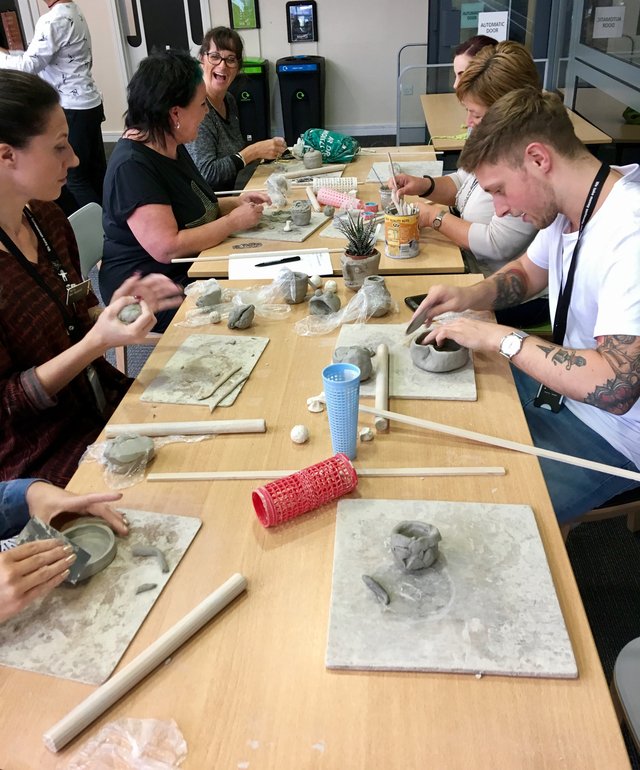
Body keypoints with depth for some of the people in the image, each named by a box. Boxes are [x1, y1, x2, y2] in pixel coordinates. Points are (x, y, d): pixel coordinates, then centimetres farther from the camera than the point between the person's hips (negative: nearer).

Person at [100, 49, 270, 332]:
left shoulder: (171, 146, 10)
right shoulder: (132, 165, -20)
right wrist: (234, 221, -17)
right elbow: (167, 248, -27)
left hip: (191, 270, 9)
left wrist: (235, 202, 5)